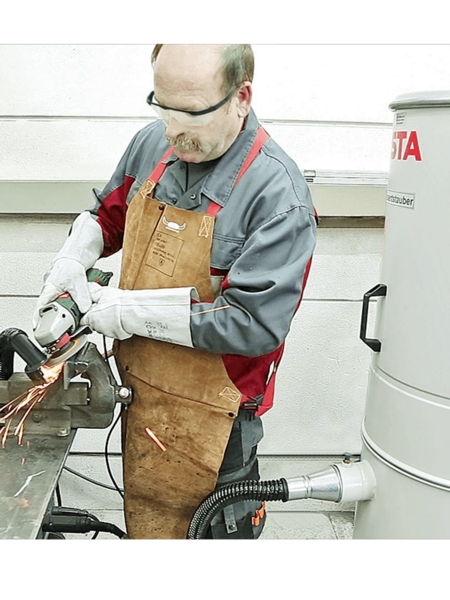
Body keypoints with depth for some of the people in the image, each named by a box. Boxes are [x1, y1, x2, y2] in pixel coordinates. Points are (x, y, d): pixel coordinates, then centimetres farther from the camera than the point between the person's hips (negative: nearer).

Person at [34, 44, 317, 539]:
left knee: (211, 530, 13)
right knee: (144, 521, 22)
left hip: (208, 417, -6)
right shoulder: (152, 144, -1)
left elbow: (253, 325, -25)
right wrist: (71, 261, -1)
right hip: (139, 386, 6)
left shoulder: (278, 194, -22)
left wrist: (130, 311, -20)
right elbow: (109, 213, 18)